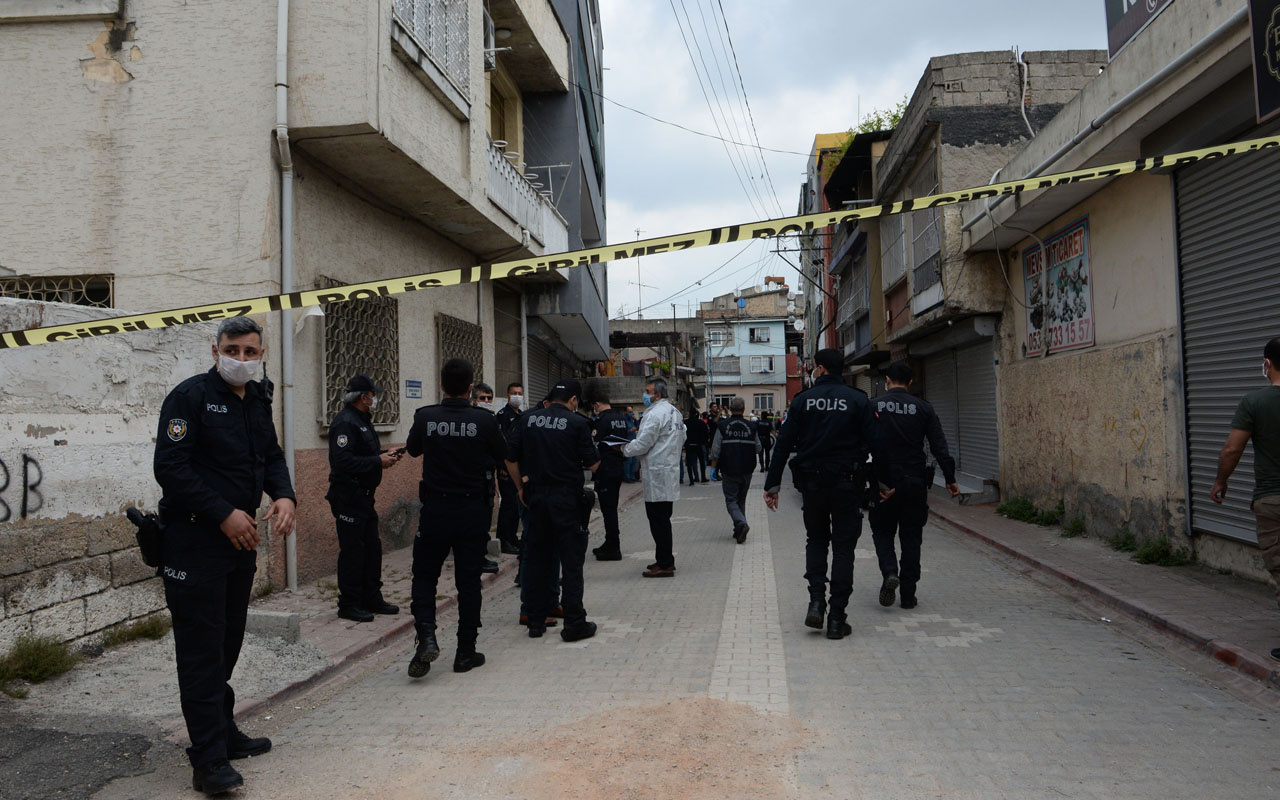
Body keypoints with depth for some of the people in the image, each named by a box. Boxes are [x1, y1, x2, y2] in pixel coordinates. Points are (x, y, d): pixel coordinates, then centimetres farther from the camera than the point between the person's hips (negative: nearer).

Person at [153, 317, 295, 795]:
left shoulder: (257, 401, 12)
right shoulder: (190, 396, -12)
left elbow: (271, 456, 18)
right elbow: (170, 467, -18)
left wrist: (284, 496, -3)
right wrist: (225, 514, -20)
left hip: (240, 539, 8)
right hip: (195, 541, -8)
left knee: (228, 642, 17)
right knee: (202, 649, -3)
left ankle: (223, 732, 32)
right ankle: (208, 761, 3)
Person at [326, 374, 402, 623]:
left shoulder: (362, 421, 17)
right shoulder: (344, 422, -17)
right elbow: (344, 461, -26)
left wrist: (385, 455, 7)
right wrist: (378, 461, -20)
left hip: (363, 495, 10)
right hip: (348, 497, -10)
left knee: (372, 548, 14)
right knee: (352, 551, -3)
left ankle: (372, 599, 23)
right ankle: (349, 604, 7)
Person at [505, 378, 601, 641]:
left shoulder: (528, 420, 4)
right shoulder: (577, 423, -8)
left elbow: (510, 459, 6)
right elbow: (593, 464, -5)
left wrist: (521, 488, 17)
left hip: (536, 498, 4)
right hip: (567, 498, -4)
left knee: (538, 559, 13)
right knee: (571, 560, 3)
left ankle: (536, 621, 20)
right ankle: (574, 623, 4)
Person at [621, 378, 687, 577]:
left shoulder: (655, 414, -15)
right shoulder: (675, 412, 15)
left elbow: (642, 444, -16)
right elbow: (681, 441, 22)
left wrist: (625, 448, 3)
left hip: (657, 475, -10)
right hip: (671, 470, 10)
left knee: (658, 520, -5)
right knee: (662, 519, 16)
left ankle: (665, 565, -2)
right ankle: (665, 559, 24)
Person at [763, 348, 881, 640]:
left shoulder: (803, 400, -1)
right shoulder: (858, 400, -2)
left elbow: (784, 444, -2)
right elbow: (874, 443, -5)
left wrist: (772, 484, 2)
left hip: (812, 483, 1)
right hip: (847, 483, -1)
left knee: (816, 540, 20)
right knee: (843, 546, 6)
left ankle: (816, 601, 4)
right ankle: (837, 618, 5)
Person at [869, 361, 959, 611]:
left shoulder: (874, 406, -2)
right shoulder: (923, 408, 2)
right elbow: (939, 447, -2)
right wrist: (950, 479, 1)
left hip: (885, 481, -1)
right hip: (915, 482, 1)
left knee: (882, 530, 14)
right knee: (911, 536, 10)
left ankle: (889, 572, -10)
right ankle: (908, 594, 11)